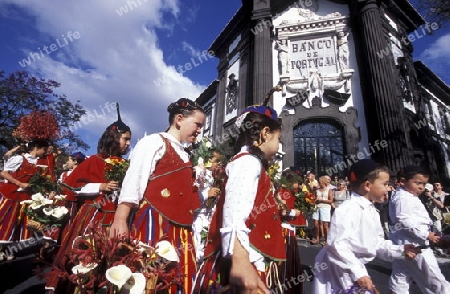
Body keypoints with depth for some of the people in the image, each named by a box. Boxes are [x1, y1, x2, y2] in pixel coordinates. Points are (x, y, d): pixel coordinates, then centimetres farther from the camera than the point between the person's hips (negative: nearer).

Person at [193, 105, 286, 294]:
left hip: (252, 266, 10)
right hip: (244, 266, -10)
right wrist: (240, 262, -34)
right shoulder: (249, 161, -11)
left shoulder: (251, 163, 19)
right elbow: (233, 214, -26)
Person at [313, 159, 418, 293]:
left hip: (355, 269, 9)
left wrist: (400, 250, 1)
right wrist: (358, 273, -26)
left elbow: (377, 243, 15)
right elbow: (337, 245, -30)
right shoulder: (348, 209, -25)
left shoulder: (372, 211, 7)